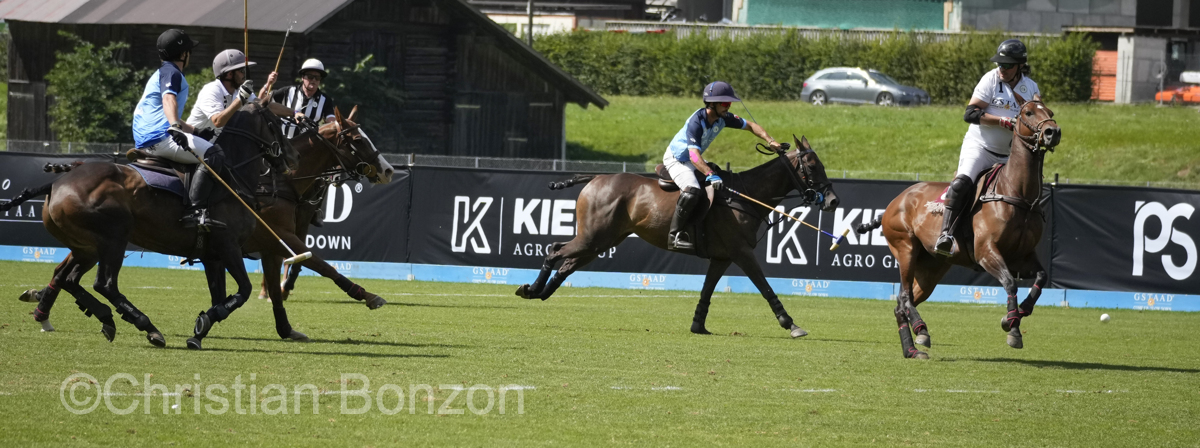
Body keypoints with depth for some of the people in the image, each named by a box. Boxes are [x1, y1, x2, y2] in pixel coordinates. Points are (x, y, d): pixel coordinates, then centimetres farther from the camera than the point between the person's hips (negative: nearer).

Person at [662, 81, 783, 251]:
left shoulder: (723, 118, -10)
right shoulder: (696, 122, -33)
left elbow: (750, 126, 3)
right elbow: (694, 155, -42)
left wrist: (770, 140, -12)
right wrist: (710, 175, -55)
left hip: (693, 159, 9)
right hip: (675, 159, -9)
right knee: (692, 190, -33)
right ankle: (675, 236, -29)